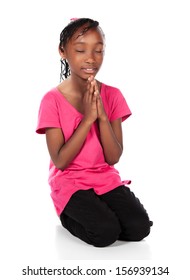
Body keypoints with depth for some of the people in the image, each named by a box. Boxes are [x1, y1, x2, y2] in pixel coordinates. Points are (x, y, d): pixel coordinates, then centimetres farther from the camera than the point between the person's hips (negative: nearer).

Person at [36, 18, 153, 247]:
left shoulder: (112, 95, -2)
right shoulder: (53, 100, -12)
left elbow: (114, 158, -6)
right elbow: (60, 162, -16)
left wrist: (102, 116, -21)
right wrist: (87, 118, -22)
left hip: (106, 179, 4)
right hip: (70, 183, -3)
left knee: (139, 228, -17)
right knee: (106, 233, -24)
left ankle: (95, 211, 9)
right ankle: (68, 215, 5)